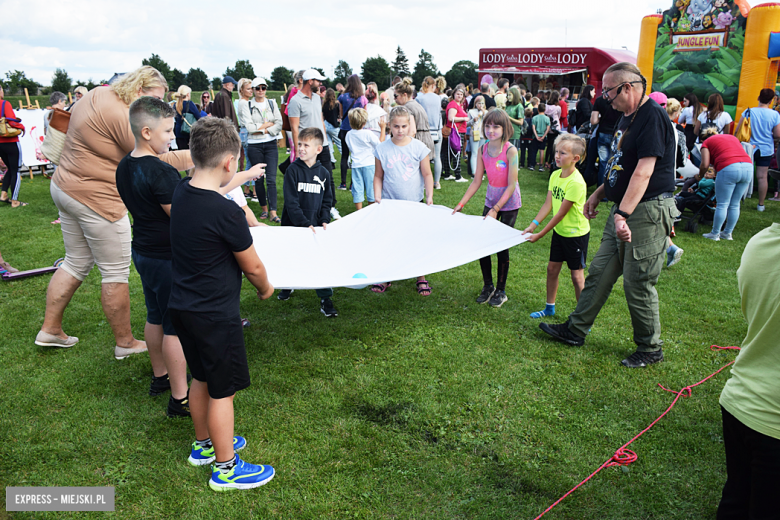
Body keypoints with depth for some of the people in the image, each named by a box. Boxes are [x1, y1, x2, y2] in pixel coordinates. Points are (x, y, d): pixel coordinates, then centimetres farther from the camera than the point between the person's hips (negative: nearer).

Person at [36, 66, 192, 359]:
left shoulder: (98, 94, 9)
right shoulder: (122, 116, -22)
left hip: (65, 187, 10)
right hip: (96, 199, -10)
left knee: (76, 262, 20)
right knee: (116, 271, 1)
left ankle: (49, 329, 29)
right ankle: (125, 343, 13)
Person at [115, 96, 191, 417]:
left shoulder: (124, 167, 5)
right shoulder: (161, 173, -24)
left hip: (142, 251, 9)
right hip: (168, 258, -9)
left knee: (155, 317, 21)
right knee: (176, 327, 0)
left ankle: (160, 377, 38)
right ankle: (179, 399, 10)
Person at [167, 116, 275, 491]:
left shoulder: (182, 191, -2)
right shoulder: (226, 214, -26)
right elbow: (252, 267, -13)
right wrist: (266, 288, 7)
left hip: (182, 305, 9)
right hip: (215, 315, -9)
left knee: (201, 378, 24)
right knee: (222, 391, 7)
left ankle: (204, 445, 43)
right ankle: (225, 468, 23)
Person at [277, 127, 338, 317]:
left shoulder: (323, 173, 1)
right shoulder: (293, 170, -9)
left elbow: (327, 200, 9)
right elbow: (291, 202, -14)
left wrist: (324, 220, -7)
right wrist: (305, 224, -20)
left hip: (315, 227, 2)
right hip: (293, 226, -1)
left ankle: (325, 298, 10)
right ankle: (287, 287, 41)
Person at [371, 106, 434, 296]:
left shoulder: (418, 147, -4)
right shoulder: (382, 149, -3)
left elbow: (427, 174, 1)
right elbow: (378, 176, 4)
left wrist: (429, 195, -9)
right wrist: (377, 196, -7)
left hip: (414, 202, 0)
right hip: (389, 202, 1)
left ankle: (421, 279, 22)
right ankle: (385, 278, 24)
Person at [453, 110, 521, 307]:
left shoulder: (510, 151, -18)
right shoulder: (482, 150, -2)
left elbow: (511, 185, -18)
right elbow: (477, 181, 3)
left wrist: (496, 209, -22)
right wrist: (460, 205, -3)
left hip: (509, 203, -5)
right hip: (490, 201, 5)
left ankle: (501, 291, 20)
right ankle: (488, 287, 24)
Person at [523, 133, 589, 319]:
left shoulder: (576, 182, -26)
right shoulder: (555, 175, -2)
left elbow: (561, 213, -24)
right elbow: (548, 204, 0)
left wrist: (540, 234, -21)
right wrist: (534, 224, -10)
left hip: (576, 233, -8)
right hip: (559, 231, 8)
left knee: (577, 275, 0)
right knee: (552, 268, 15)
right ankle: (550, 308, 33)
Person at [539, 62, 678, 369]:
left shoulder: (653, 116, -16)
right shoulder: (627, 117, 14)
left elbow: (643, 172, -26)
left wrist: (622, 214, -32)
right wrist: (598, 194, 23)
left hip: (647, 212, -9)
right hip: (623, 209, 9)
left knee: (638, 284, -1)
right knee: (599, 271, 13)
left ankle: (650, 349, 18)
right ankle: (575, 330, 24)